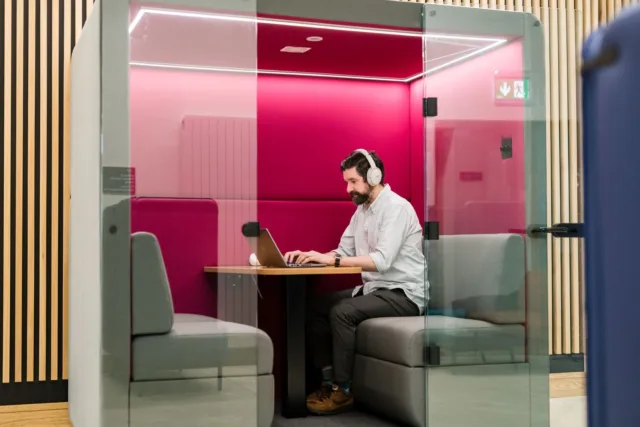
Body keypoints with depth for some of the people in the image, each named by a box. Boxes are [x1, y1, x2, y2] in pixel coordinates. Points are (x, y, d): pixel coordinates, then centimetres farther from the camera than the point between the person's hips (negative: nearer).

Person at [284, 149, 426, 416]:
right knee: (316, 308, -4)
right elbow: (343, 253, 11)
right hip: (374, 289, 9)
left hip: (404, 293, -9)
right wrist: (309, 256, -7)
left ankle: (343, 390, -14)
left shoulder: (396, 208, -17)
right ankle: (328, 381, 0)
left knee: (342, 312, -27)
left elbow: (382, 261, -29)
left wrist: (330, 260, -30)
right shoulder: (361, 210, 11)